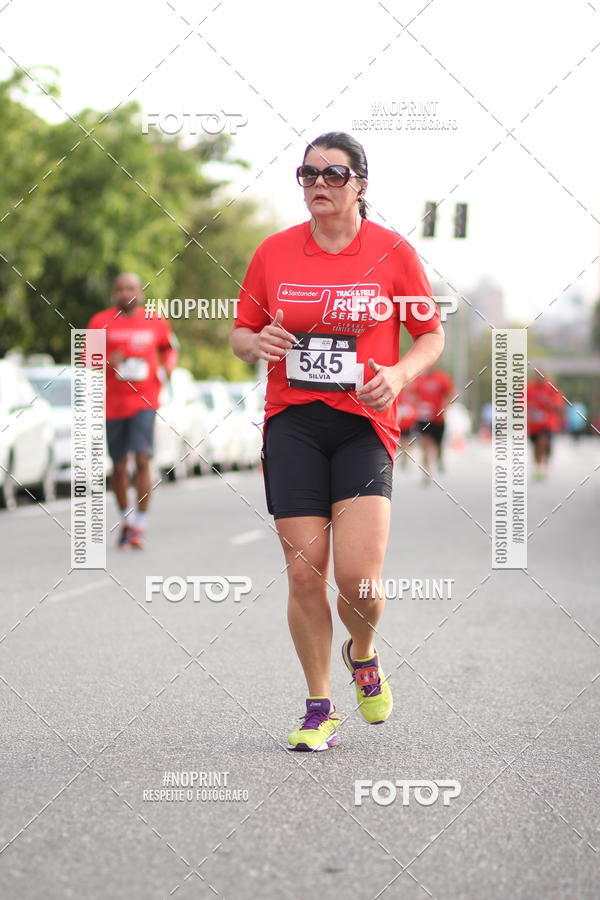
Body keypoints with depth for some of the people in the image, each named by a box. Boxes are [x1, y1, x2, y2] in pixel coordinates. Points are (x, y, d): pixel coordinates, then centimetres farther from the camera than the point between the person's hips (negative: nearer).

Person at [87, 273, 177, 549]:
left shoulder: (156, 323, 5)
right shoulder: (101, 322, 1)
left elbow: (169, 348, 21)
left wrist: (169, 365, 0)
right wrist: (107, 362, -18)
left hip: (144, 402, -1)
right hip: (113, 404, 1)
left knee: (142, 459, -16)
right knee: (119, 465, 9)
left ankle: (139, 525, -13)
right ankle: (125, 519, 30)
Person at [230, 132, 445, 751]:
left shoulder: (394, 253, 0)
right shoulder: (273, 252, 6)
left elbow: (432, 335, 8)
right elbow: (240, 333, 15)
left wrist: (398, 375, -12)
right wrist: (258, 344, -8)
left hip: (364, 424, -2)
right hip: (292, 424, 2)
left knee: (357, 576, -13)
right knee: (304, 572, -3)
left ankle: (363, 654, 23)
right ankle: (319, 711, 14)